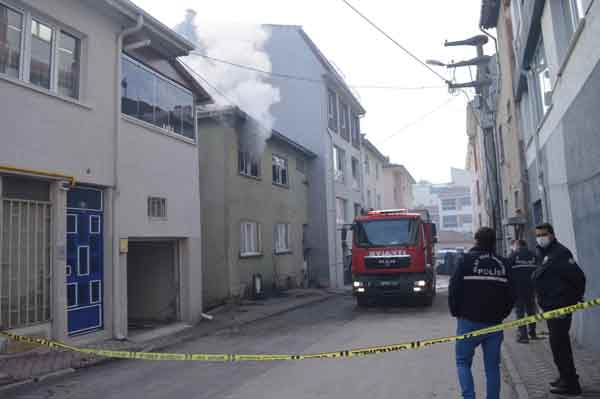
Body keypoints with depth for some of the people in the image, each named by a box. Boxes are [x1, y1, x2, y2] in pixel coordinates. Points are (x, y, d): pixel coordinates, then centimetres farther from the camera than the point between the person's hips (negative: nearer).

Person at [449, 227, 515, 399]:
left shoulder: (466, 260, -7)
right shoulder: (503, 264, 6)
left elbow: (454, 289, -8)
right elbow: (511, 295, 9)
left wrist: (456, 312, 5)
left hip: (469, 321, -3)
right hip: (494, 323, 4)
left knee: (463, 361, 9)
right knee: (492, 366, 13)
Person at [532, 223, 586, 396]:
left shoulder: (560, 252, -16)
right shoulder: (543, 253, 13)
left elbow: (578, 276, -20)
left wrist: (576, 298, -11)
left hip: (560, 306, -10)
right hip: (550, 306, 10)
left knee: (558, 343, -6)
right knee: (559, 342, 19)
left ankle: (570, 383, 4)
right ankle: (566, 377, 33)